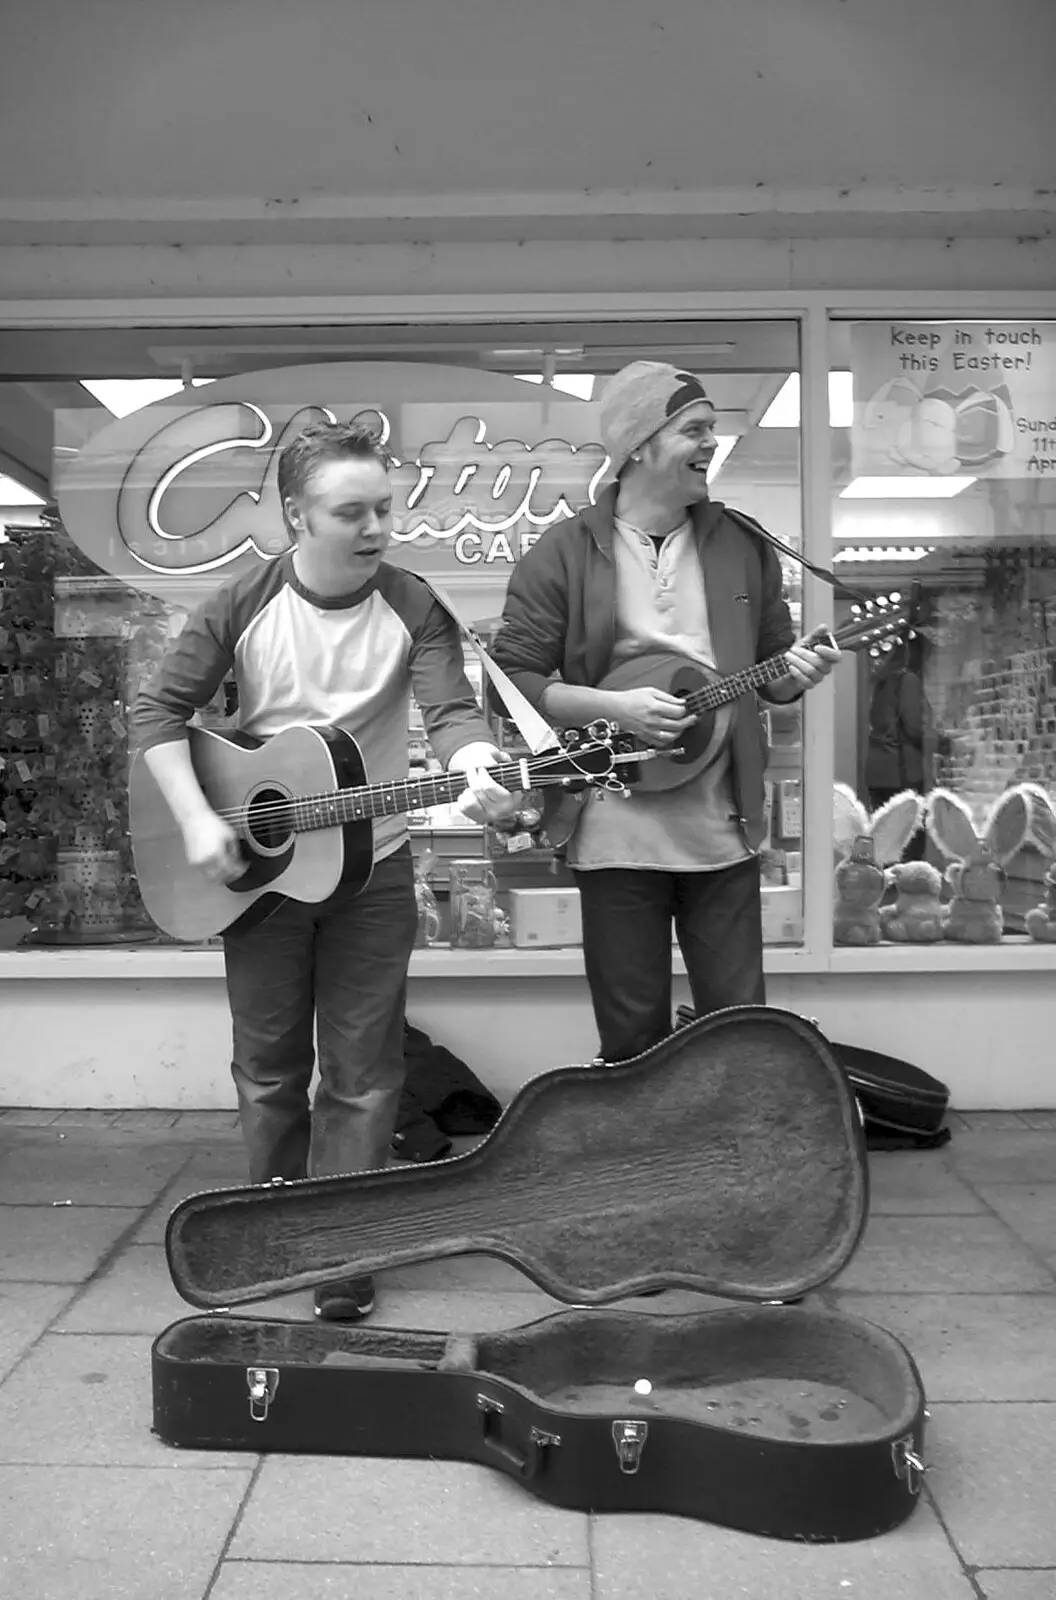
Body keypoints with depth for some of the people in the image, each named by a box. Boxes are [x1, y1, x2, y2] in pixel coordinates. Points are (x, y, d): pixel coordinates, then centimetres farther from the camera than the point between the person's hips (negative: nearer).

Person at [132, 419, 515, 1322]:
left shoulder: (412, 607, -7)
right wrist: (197, 820, -15)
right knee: (268, 1067, 12)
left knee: (362, 1075, 3)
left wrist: (476, 771, -41)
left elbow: (452, 709, -18)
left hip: (370, 867, 0)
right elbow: (160, 709, -3)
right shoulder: (244, 606, -6)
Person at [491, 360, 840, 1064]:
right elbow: (512, 679, -5)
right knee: (633, 1039, 9)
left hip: (723, 831, 3)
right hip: (615, 832, -2)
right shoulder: (565, 553, -4)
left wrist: (794, 674, -7)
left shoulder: (744, 545, 8)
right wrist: (616, 706, -16)